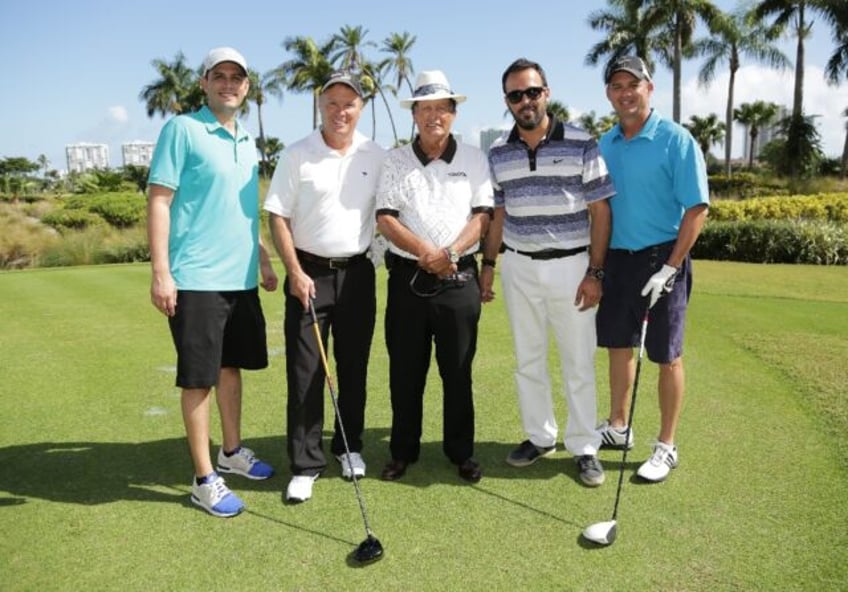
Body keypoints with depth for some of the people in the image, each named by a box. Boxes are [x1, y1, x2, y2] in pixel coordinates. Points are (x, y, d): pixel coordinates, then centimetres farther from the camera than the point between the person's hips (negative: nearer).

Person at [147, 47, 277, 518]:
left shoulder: (248, 141, 14)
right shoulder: (182, 130, -6)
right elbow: (159, 201, -10)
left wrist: (264, 261, 20)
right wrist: (161, 272, -16)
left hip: (241, 278, 7)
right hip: (197, 279, -7)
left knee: (232, 365, 17)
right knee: (199, 378, 0)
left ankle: (232, 451, 33)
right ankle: (205, 479, 12)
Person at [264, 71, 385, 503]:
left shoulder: (376, 156, 4)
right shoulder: (297, 155, -2)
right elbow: (278, 218, -3)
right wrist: (295, 273, -10)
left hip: (357, 273, 2)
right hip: (309, 273, -2)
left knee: (354, 367, 10)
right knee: (304, 372, 0)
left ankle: (349, 446, 28)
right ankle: (305, 464, 10)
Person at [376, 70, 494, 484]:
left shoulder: (474, 159, 7)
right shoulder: (395, 161, 7)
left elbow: (483, 214, -1)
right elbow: (385, 218, -2)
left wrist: (451, 252, -16)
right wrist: (425, 252, -15)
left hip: (459, 279, 0)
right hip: (407, 278, 1)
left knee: (458, 372, 7)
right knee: (405, 372, 8)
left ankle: (461, 452, 22)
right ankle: (403, 451, 23)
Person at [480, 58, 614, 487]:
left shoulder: (582, 144, -6)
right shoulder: (497, 153, 5)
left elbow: (600, 211, -6)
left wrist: (594, 272, -10)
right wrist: (487, 264, 7)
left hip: (570, 266, -3)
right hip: (518, 267, 4)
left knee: (578, 363, 4)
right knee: (528, 361, 12)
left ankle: (584, 447, 18)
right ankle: (539, 436, 28)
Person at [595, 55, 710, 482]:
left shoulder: (676, 140, -10)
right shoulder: (605, 145, 7)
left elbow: (697, 209, -13)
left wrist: (669, 269, -18)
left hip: (661, 259, -5)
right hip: (616, 258, 6)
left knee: (666, 356, 4)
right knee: (617, 346, 15)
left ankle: (666, 447, 17)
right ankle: (617, 427, 32)